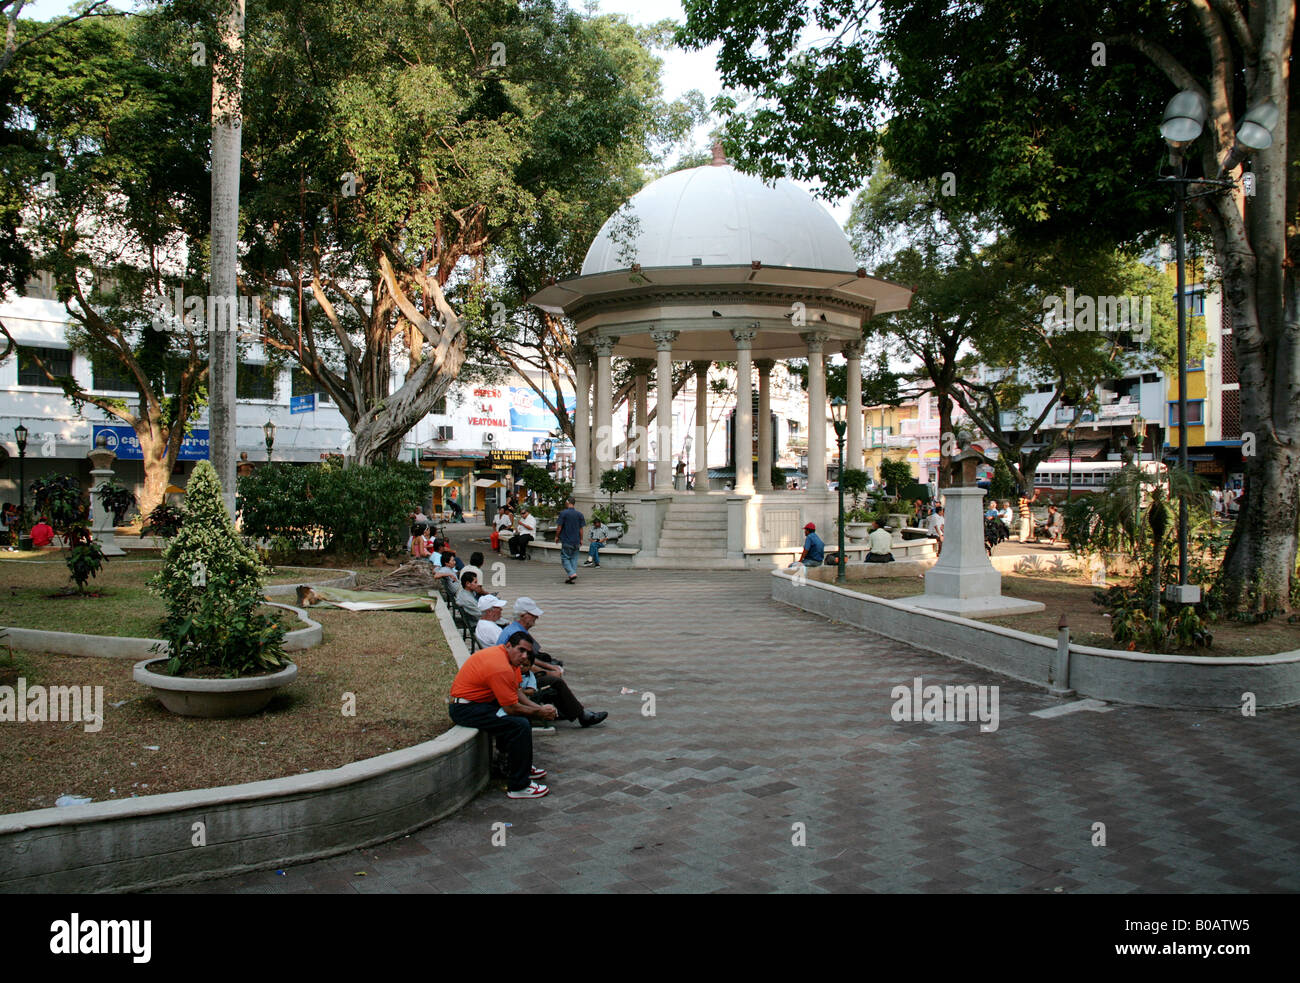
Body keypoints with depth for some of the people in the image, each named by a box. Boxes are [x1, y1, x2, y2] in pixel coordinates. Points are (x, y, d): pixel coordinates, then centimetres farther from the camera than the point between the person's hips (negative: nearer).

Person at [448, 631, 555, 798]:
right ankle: (518, 787, -15)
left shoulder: (510, 657, 6)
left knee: (525, 714, 17)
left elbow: (516, 693, 12)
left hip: (479, 700, 11)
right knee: (520, 725, -22)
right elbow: (511, 708, -20)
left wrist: (538, 707, -1)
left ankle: (522, 766, 27)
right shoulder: (501, 668, -25)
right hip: (465, 709, -11)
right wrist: (539, 712, -7)